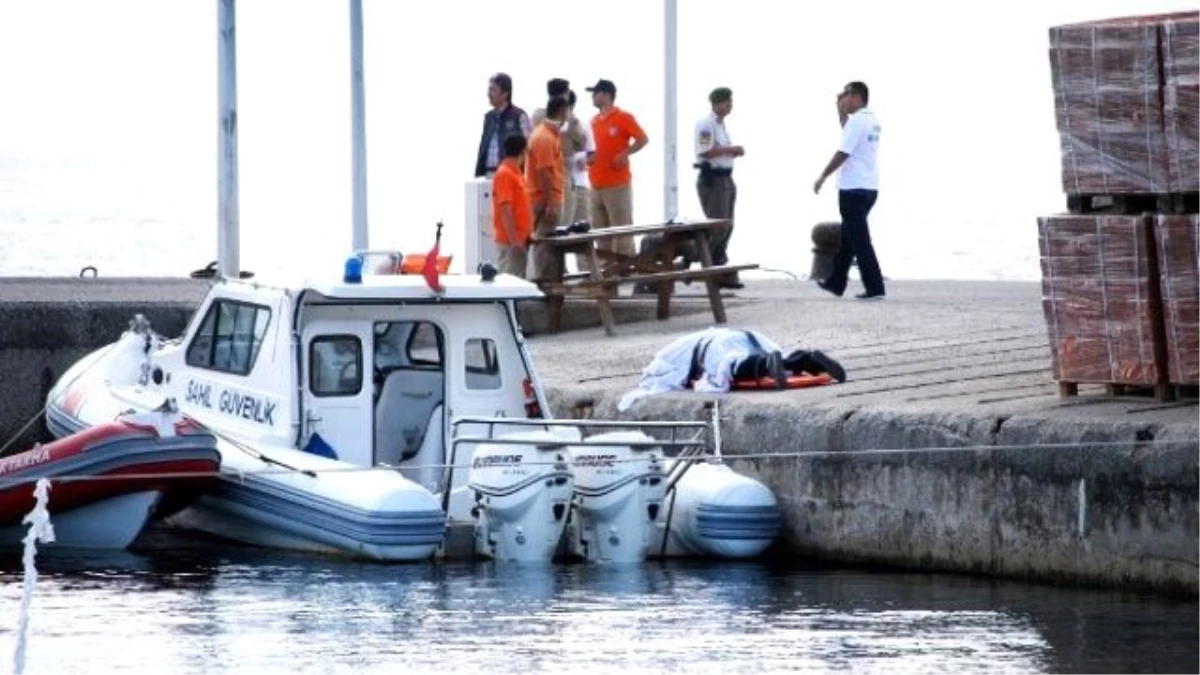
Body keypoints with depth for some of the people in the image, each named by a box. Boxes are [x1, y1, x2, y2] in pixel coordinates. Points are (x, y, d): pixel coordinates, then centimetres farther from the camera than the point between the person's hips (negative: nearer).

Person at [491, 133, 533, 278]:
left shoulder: (515, 173, 14)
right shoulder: (505, 174, -14)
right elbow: (505, 210, -20)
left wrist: (527, 234, 20)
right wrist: (513, 240, -23)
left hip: (519, 239, 9)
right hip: (510, 241, -9)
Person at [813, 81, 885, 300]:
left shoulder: (856, 121, -16)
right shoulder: (872, 121, 13)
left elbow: (843, 153, -19)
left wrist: (823, 177, -11)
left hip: (854, 189, -10)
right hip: (869, 188, 10)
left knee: (859, 240, -6)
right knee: (848, 236, 18)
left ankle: (875, 288, -8)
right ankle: (836, 282, 25)